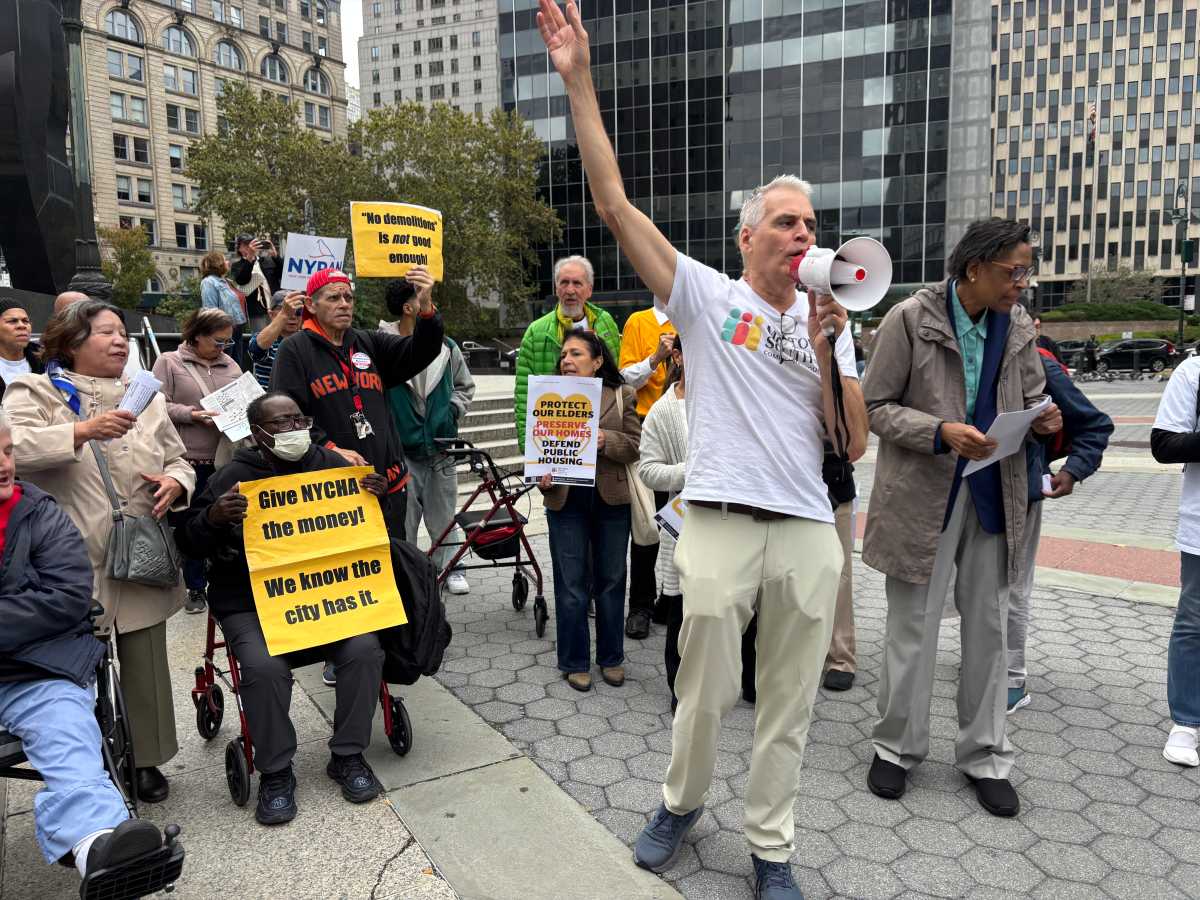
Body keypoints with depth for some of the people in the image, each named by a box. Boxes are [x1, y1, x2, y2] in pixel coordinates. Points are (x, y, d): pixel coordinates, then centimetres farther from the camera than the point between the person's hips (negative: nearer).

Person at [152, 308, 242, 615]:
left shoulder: (230, 365, 16)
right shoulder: (169, 362, 2)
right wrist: (192, 415, -16)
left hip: (225, 459, 3)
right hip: (189, 461, -3)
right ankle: (195, 588, 19)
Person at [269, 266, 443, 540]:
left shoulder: (371, 344, 13)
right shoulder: (295, 350, 1)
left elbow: (419, 353, -2)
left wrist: (426, 310, -21)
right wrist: (330, 449, -18)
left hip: (389, 484, 5)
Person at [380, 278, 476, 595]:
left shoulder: (446, 347, 4)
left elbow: (465, 385, 18)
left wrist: (452, 411, 4)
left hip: (440, 447, 4)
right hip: (400, 451, -3)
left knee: (444, 517, 14)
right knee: (402, 521, 7)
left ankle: (450, 569, 27)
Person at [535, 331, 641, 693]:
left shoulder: (621, 395, 4)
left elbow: (636, 446, -1)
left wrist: (606, 441, -18)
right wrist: (542, 476, -13)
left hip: (611, 498, 0)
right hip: (566, 499, 0)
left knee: (611, 580, 11)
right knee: (571, 583, 5)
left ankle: (611, 658, 27)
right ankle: (574, 662, 19)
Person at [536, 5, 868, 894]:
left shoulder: (829, 322, 11)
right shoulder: (705, 296, 1)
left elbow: (855, 443, 4)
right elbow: (615, 204, -7)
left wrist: (827, 348, -7)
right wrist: (580, 80, -11)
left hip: (810, 531, 4)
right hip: (722, 522, -3)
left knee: (789, 703, 13)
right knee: (704, 691, 10)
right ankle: (681, 804, 38)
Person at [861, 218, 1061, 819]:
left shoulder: (1018, 326, 5)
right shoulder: (910, 319, -10)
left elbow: (1027, 401, 17)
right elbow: (875, 407, -8)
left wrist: (1043, 420, -7)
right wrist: (941, 431, -22)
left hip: (994, 497, 5)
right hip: (922, 497, -4)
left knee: (988, 629, 12)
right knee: (912, 628, 7)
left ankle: (984, 757, 28)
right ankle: (897, 747, 26)